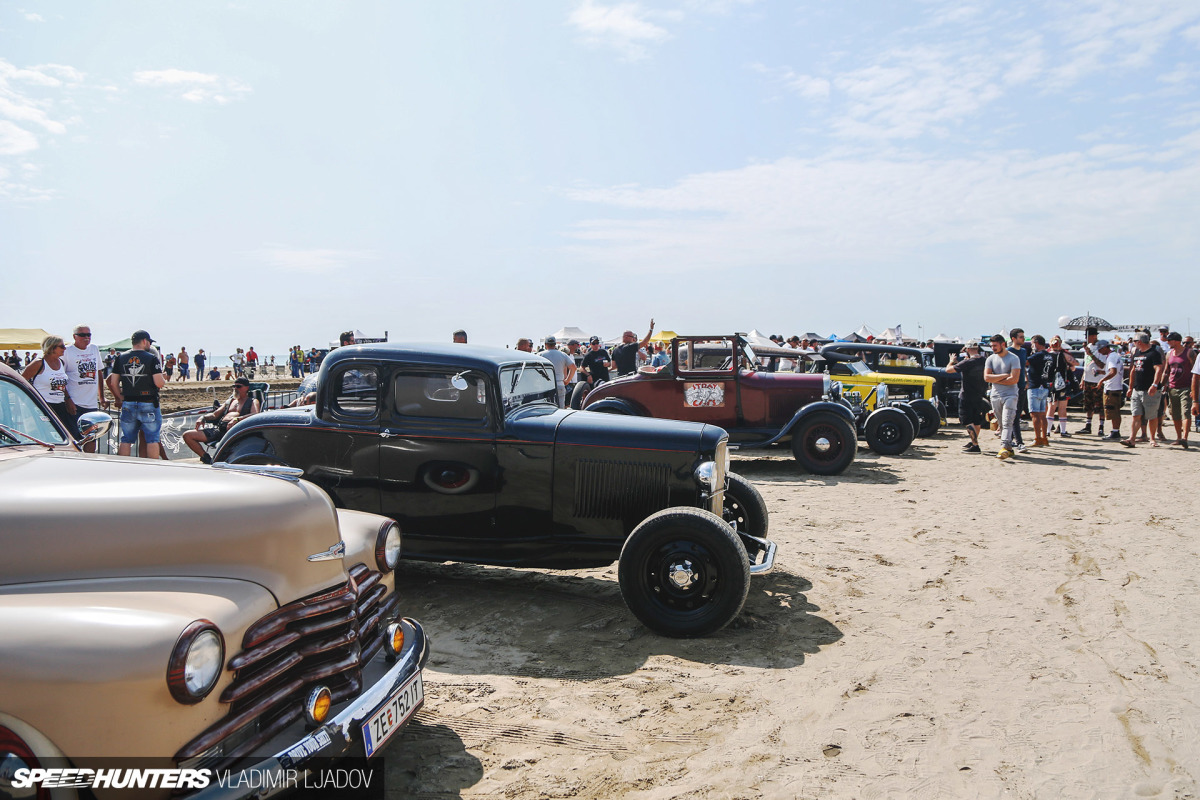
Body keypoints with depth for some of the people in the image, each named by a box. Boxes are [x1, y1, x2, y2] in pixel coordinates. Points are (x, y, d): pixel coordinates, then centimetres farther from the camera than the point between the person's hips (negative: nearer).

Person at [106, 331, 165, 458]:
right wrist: (164, 379, 8)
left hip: (128, 405, 4)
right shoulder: (152, 358, -8)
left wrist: (120, 398, 18)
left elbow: (113, 383, 5)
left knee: (126, 440, 11)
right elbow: (159, 383, -14)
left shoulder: (121, 358, 5)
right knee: (152, 439, 2)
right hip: (148, 405, -4)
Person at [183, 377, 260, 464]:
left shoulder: (253, 401, 11)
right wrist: (203, 417, 7)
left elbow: (255, 415, -10)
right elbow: (215, 414, 29)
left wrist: (237, 419, -26)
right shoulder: (230, 401, 31)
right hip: (219, 428, 7)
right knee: (187, 435, -2)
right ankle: (207, 459, 0)